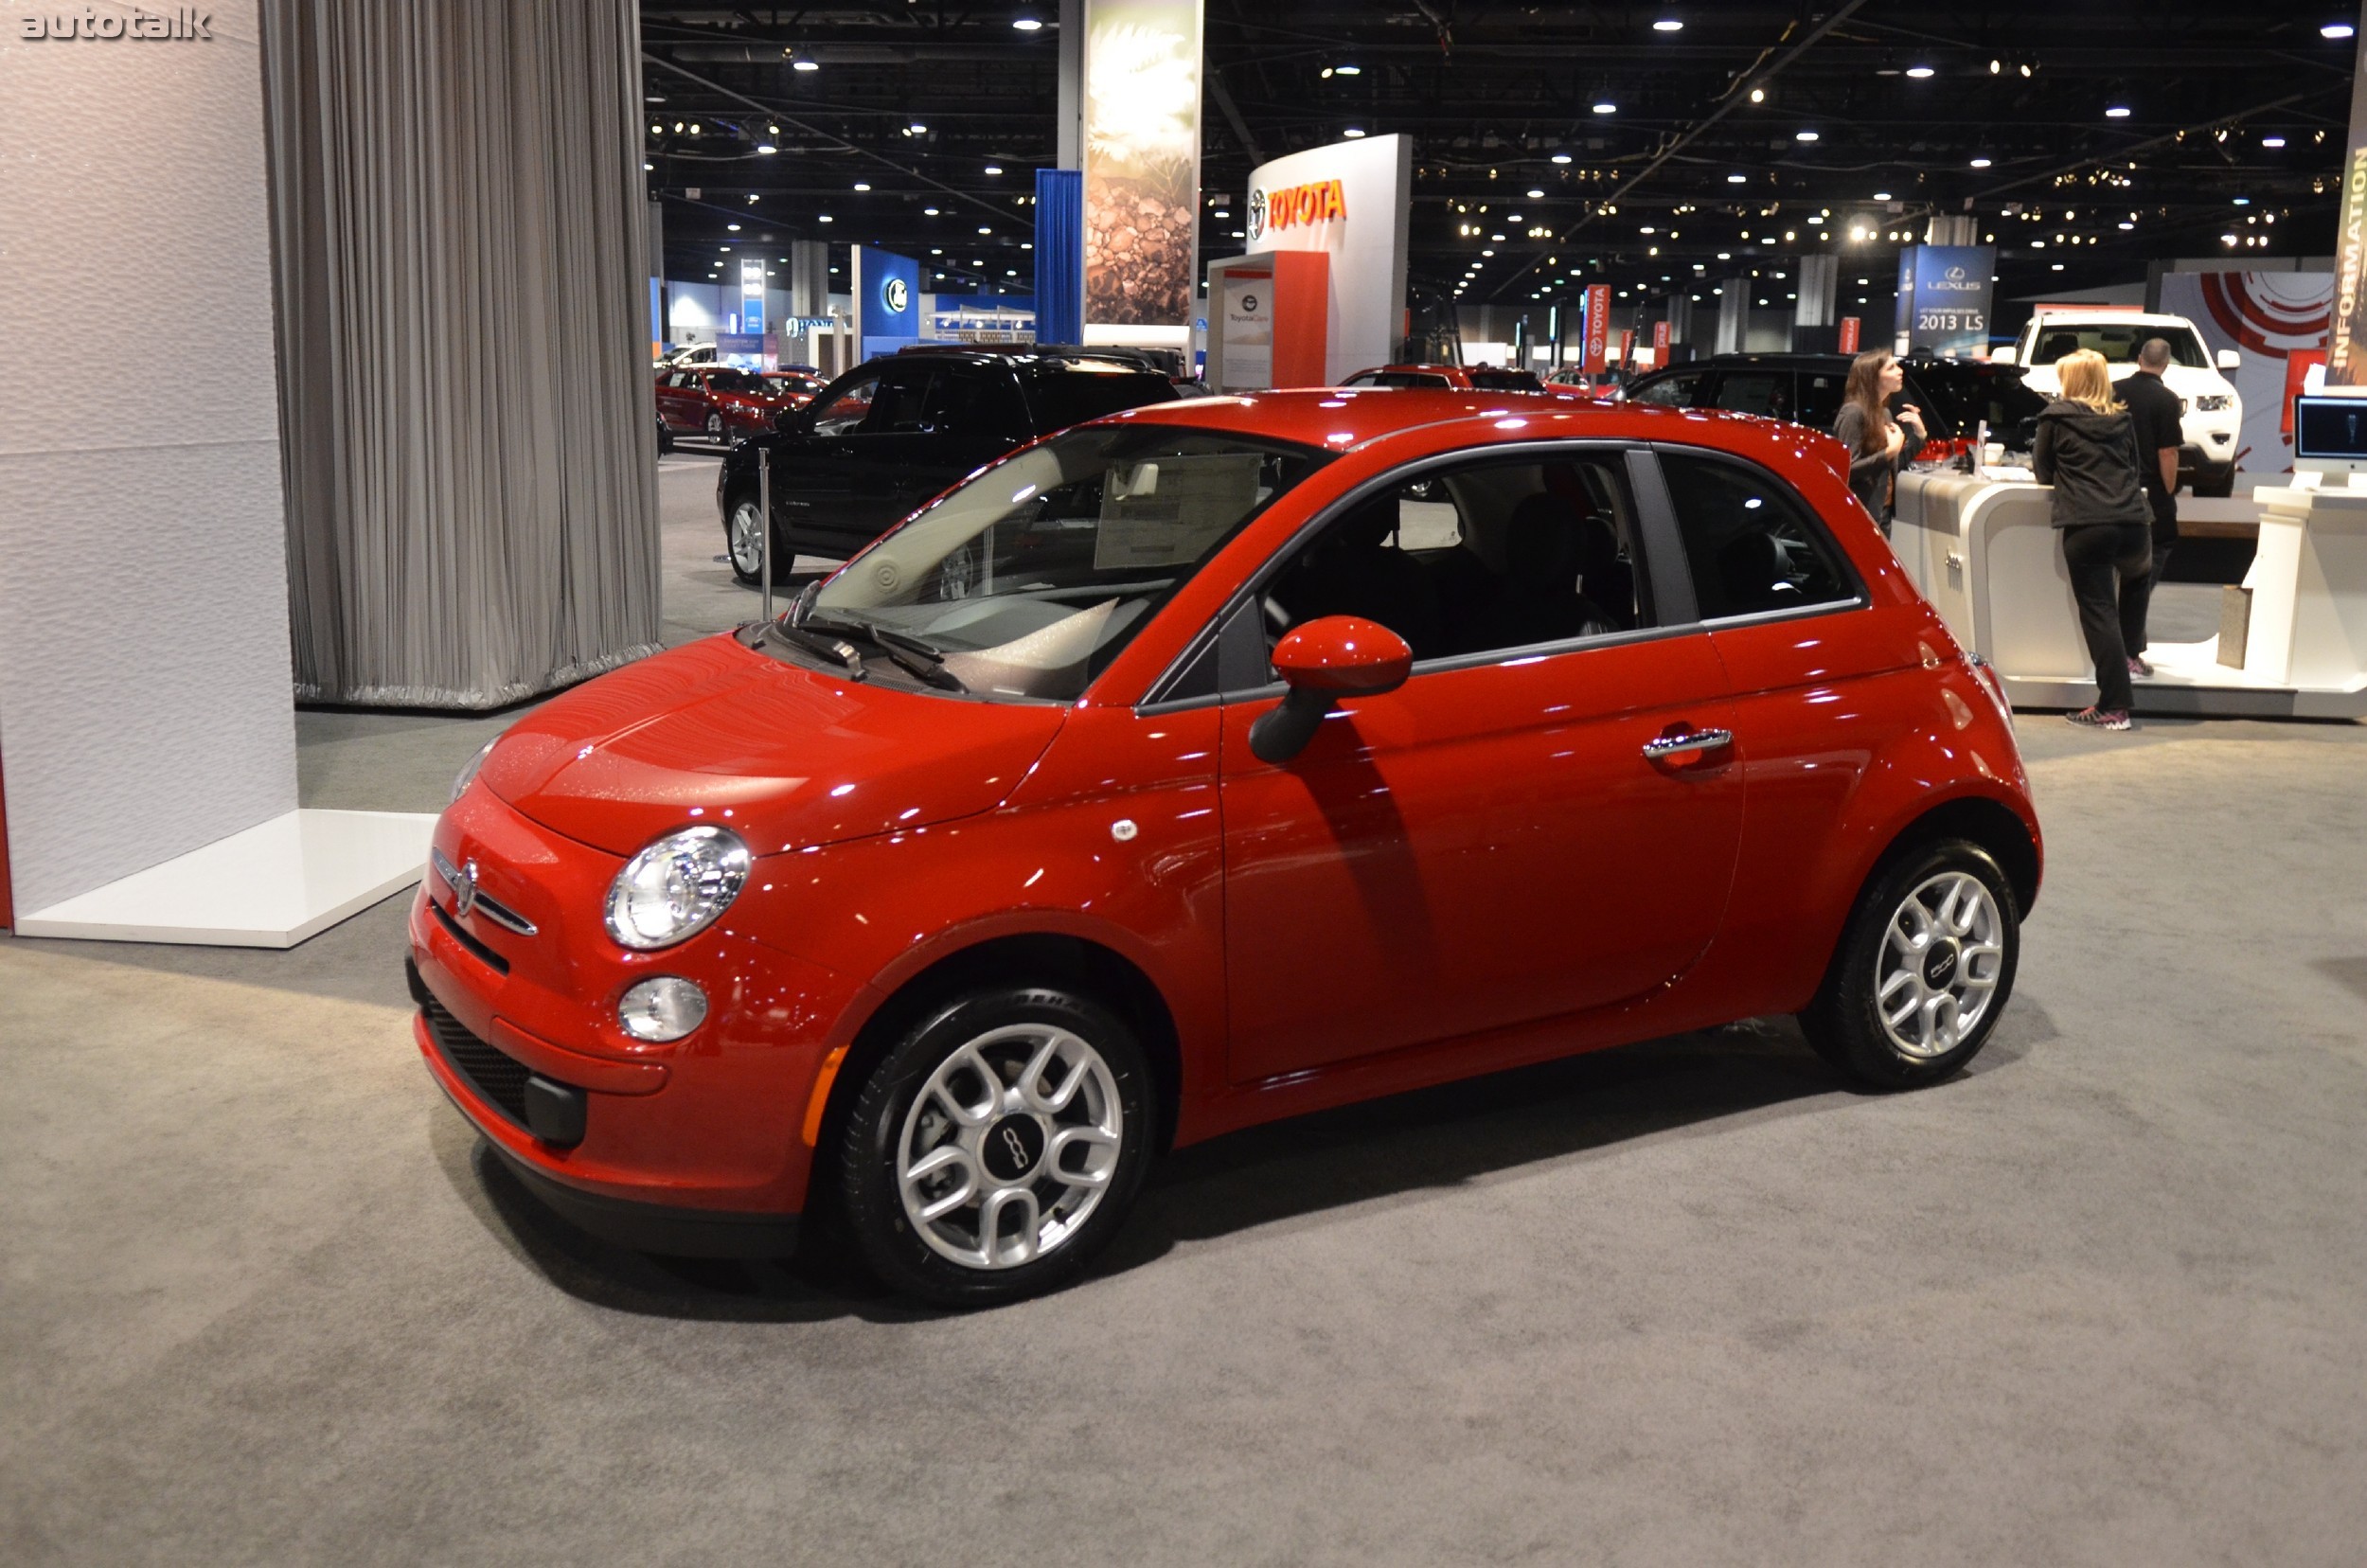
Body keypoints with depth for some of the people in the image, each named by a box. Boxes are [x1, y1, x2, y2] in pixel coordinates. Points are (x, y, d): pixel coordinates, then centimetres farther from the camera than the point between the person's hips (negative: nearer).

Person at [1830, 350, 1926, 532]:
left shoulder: (1884, 413, 14)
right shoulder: (1853, 413, -14)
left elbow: (1894, 466, 18)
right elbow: (1846, 469, -21)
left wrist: (1918, 434, 8)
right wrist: (1889, 452, -23)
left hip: (1882, 514, 9)